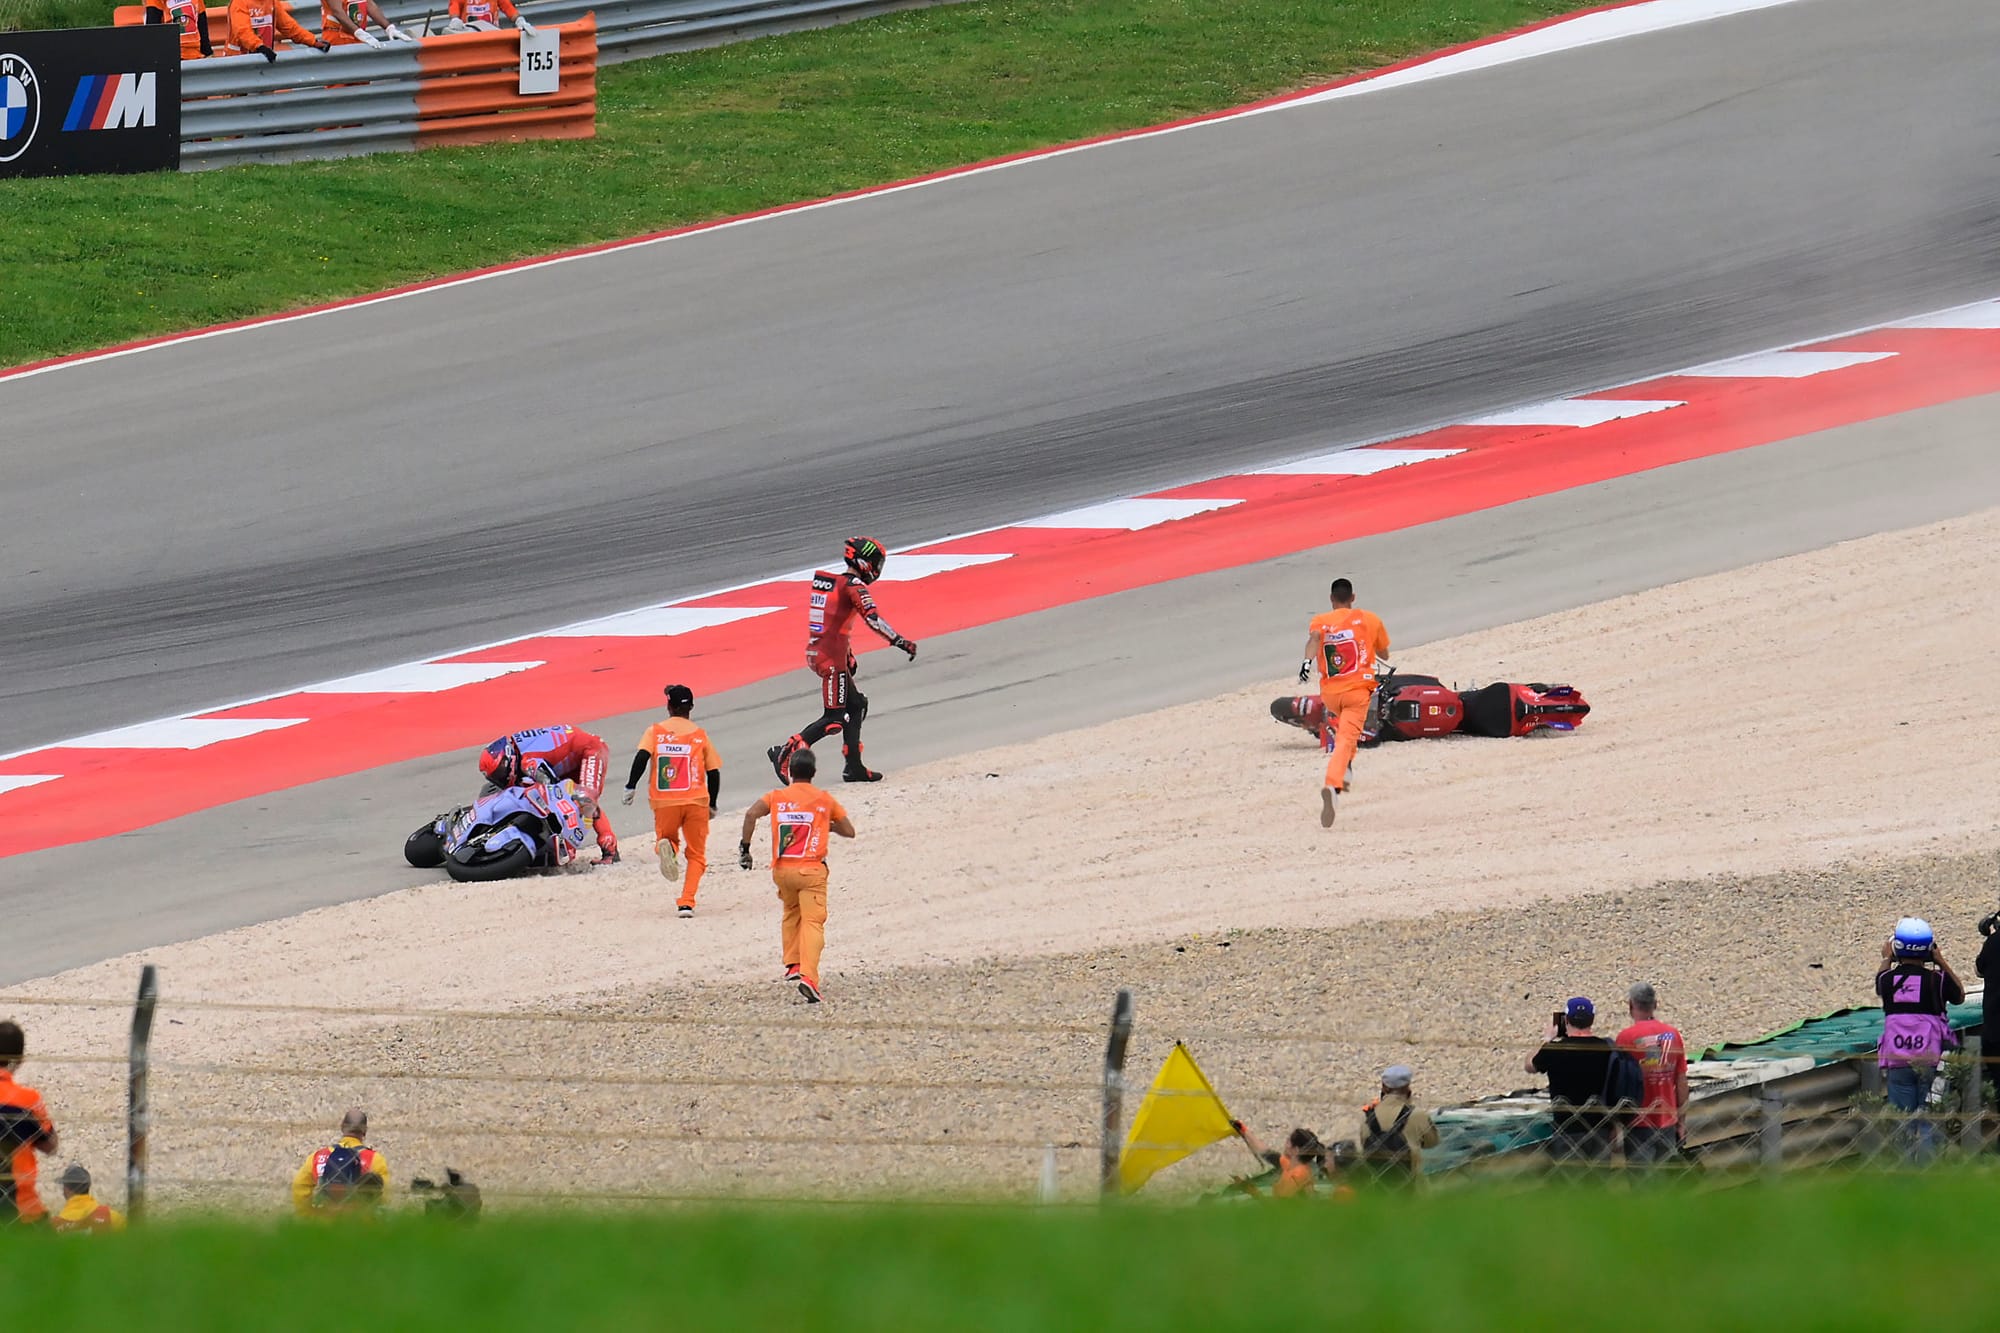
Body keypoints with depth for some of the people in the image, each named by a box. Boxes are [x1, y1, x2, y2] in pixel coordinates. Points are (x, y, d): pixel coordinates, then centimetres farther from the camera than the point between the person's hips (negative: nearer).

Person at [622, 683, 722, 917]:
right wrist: (712, 805, 19)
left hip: (664, 801, 0)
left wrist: (630, 787, -8)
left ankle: (667, 846, -14)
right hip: (696, 801, 0)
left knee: (668, 836, 25)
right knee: (696, 855, 10)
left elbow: (642, 757, -12)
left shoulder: (655, 731, 4)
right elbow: (713, 772, 7)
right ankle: (686, 903, -8)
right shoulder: (699, 734, 6)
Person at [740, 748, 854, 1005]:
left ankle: (792, 965, 24)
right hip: (811, 870, -2)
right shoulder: (824, 800, 7)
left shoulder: (776, 797, 7)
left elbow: (751, 814, -11)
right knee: (812, 922, -9)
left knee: (791, 913, 28)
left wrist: (745, 847, -3)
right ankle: (808, 976, -26)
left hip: (781, 869, 2)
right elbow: (848, 831, 13)